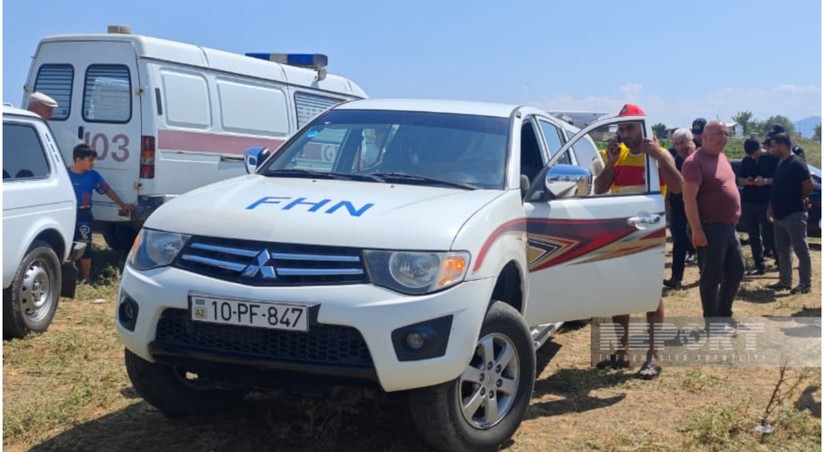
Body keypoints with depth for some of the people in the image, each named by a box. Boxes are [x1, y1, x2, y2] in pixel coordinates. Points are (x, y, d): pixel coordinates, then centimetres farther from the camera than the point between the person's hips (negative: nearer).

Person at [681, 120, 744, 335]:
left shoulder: (722, 157, 14)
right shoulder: (695, 161, -15)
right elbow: (689, 198, -20)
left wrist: (733, 220, 21)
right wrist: (696, 230, -24)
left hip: (729, 226, 10)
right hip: (710, 228, -10)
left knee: (736, 270, 17)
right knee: (711, 276, -2)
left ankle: (724, 314, 30)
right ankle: (712, 322, 7)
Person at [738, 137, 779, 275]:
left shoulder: (772, 159, -4)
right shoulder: (746, 161, 11)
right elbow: (739, 179, 15)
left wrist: (765, 181, -21)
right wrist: (746, 181, -7)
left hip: (766, 202, -5)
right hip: (747, 202, 5)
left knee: (768, 234, -6)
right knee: (753, 236, 6)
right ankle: (759, 266, 12)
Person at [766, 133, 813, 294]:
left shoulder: (797, 163, -15)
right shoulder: (780, 163, 13)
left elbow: (809, 185, -20)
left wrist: (802, 200, -5)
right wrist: (771, 207, 14)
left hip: (794, 214, -9)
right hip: (780, 214, 10)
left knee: (801, 250, -4)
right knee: (782, 250, 14)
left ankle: (805, 284, 0)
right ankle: (785, 281, 22)